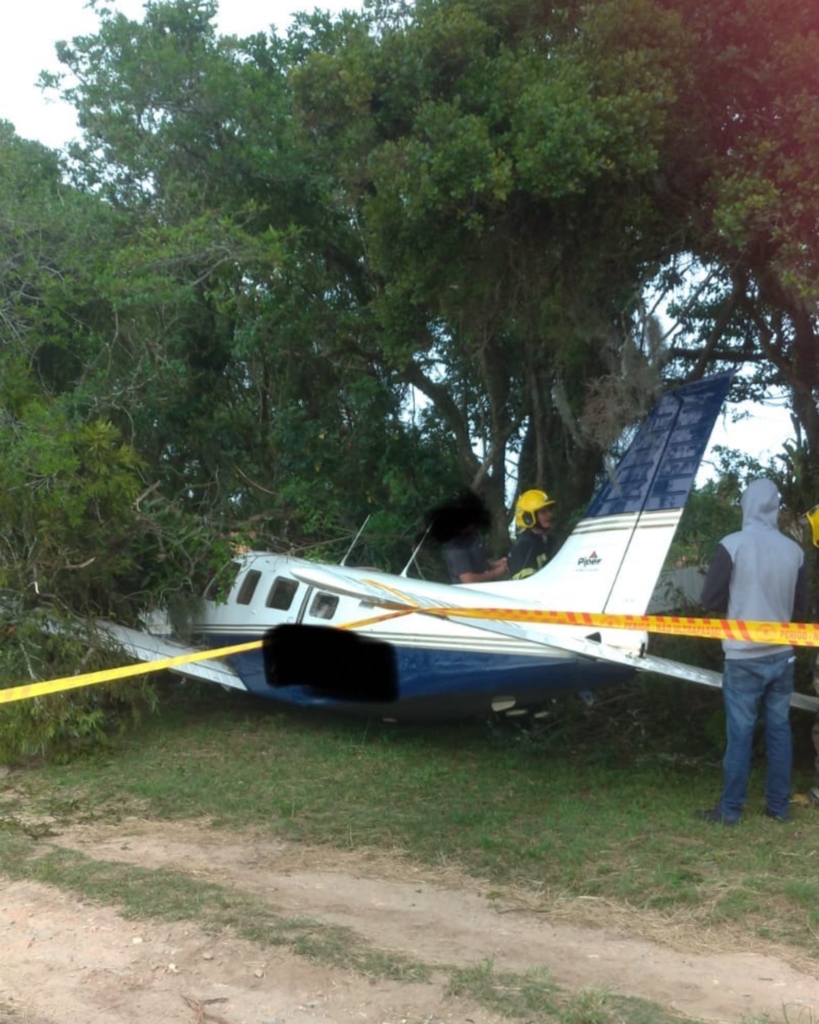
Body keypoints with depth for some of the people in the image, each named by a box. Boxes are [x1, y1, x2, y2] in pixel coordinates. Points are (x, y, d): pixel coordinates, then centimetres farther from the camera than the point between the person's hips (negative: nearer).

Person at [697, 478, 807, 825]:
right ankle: (779, 805, 21)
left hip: (744, 657, -4)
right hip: (782, 655, 4)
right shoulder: (794, 550, -1)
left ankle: (730, 809, 10)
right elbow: (800, 606, 8)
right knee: (779, 728, 13)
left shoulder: (732, 545, -14)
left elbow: (710, 600, -9)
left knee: (740, 732, 2)